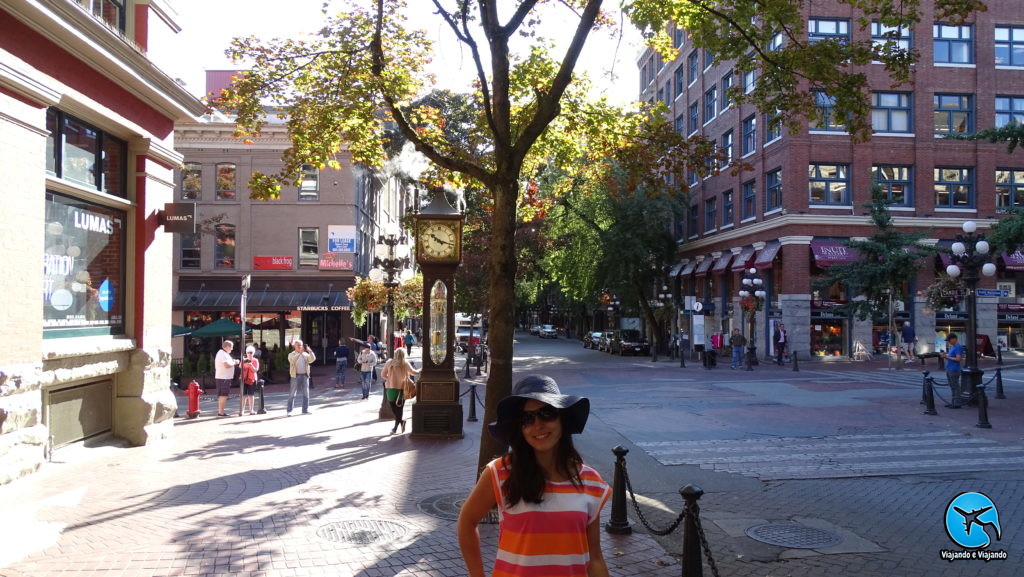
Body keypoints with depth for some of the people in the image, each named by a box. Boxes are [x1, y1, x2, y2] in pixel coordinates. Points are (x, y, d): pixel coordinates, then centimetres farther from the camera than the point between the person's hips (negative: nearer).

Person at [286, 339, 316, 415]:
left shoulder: (305, 354, 12)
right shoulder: (291, 355, 3)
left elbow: (312, 359, -3)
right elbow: (293, 360, -19)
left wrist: (310, 351, -17)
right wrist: (300, 352, -27)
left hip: (305, 375, 3)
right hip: (295, 376, -3)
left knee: (306, 393, 6)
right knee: (292, 394, -2)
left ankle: (305, 410, 13)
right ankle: (288, 411, 1)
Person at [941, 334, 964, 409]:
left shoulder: (958, 347, -14)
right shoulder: (952, 347, 15)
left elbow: (958, 359, -21)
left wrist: (947, 357, -16)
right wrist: (945, 356, 5)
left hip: (954, 370, -10)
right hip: (949, 369, 10)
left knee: (956, 387, -5)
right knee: (952, 387, 14)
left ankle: (957, 404, -2)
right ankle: (952, 402, 20)